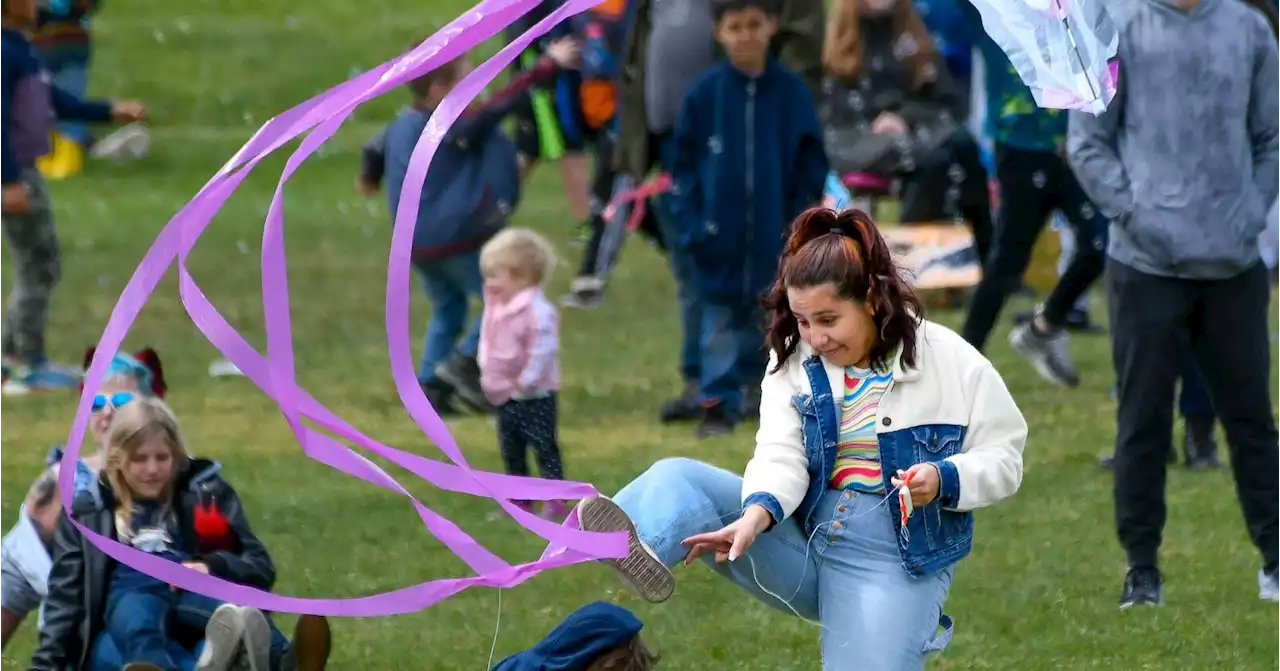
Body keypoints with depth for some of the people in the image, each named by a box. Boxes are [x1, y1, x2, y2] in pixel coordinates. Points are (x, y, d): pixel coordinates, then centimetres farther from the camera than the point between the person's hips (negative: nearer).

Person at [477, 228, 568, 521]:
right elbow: (488, 344, 18)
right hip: (505, 396, 9)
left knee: (544, 447, -3)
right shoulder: (495, 308, 7)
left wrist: (527, 379, -21)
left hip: (534, 396, -9)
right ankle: (520, 500, 23)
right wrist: (487, 373, 8)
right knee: (511, 450, 13)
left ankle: (557, 502, 1)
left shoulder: (537, 311, -21)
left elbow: (543, 349, -23)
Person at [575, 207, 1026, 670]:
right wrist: (755, 515, -32)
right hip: (801, 536, 3)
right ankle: (636, 551, -55)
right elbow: (781, 457, -10)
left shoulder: (951, 363, -6)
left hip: (894, 556, -3)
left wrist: (944, 479, -22)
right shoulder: (794, 361, 3)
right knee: (677, 478, -21)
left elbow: (1003, 459, -1)